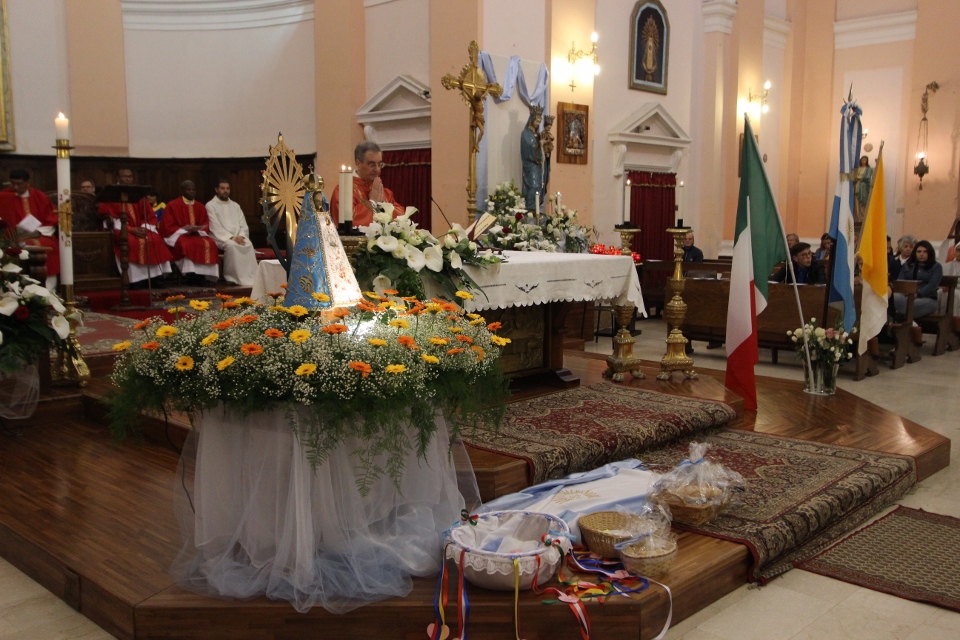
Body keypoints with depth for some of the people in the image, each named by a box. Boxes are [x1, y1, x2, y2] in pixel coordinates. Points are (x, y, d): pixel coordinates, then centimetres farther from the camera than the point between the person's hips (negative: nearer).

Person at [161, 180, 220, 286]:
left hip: (198, 234, 4)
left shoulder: (200, 207, 14)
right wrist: (185, 230, -18)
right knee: (188, 245, -37)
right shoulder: (172, 205, 0)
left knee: (209, 244, -29)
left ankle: (202, 278, -29)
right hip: (178, 235, -4)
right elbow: (168, 227, -6)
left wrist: (198, 230, -14)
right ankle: (190, 279, -34)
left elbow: (206, 226, 9)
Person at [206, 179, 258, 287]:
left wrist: (241, 236, -11)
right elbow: (215, 227, -8)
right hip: (221, 238, -4)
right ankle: (234, 278, -29)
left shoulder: (235, 206, 20)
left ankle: (250, 278, -30)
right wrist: (231, 237, -19)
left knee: (248, 245, -29)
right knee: (231, 245, -37)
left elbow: (243, 225, 12)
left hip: (238, 237, 4)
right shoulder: (210, 205, 4)